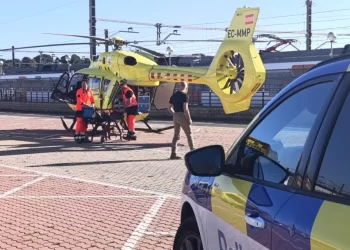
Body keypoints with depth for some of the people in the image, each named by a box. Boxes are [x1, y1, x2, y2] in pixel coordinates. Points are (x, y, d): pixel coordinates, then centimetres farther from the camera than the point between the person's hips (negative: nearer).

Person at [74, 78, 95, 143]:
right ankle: (77, 137, -5)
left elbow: (92, 99, 14)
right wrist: (86, 105, -25)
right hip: (80, 109, -6)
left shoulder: (89, 91, 8)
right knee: (79, 123, -10)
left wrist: (92, 105, -5)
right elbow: (79, 101, -17)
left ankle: (83, 136, 18)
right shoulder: (79, 91, -8)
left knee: (85, 123, 10)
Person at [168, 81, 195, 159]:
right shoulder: (185, 95, -11)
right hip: (182, 116, -6)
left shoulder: (174, 95, 10)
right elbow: (185, 108, -19)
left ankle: (173, 154, 6)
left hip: (175, 116, 7)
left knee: (176, 135, 10)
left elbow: (169, 108, 11)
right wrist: (189, 119, -13)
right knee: (189, 134, 4)